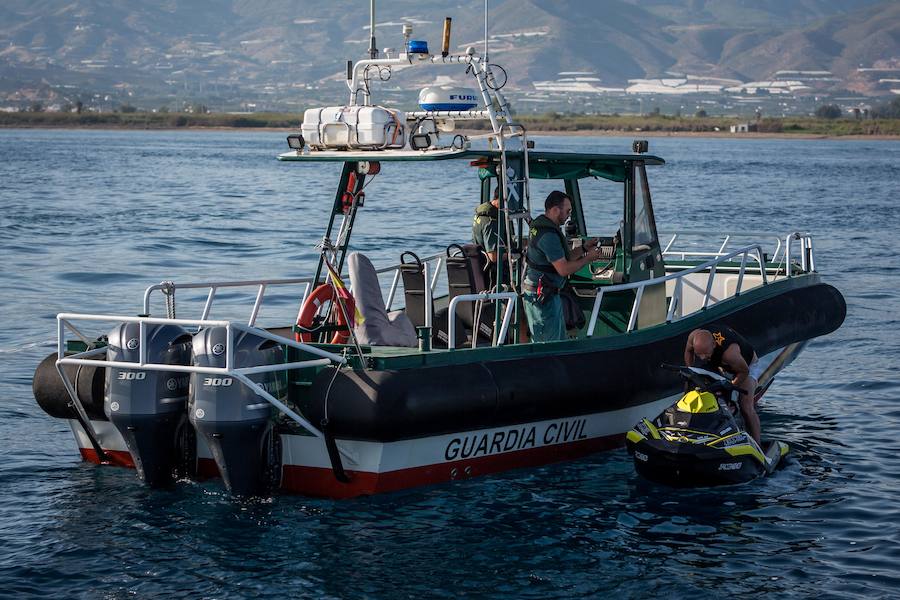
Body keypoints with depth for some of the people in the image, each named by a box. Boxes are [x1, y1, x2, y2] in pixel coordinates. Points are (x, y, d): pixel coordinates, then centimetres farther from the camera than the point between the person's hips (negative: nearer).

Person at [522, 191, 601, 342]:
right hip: (542, 298, -11)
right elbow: (564, 269, -23)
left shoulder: (541, 226, 12)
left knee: (560, 340, 16)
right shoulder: (549, 235, -22)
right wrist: (588, 258, -10)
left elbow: (561, 258, 20)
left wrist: (584, 248, 15)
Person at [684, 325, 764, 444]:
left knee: (746, 409, -18)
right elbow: (688, 351, -4)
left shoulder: (729, 352, -46)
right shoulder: (694, 337, -31)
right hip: (720, 365, 7)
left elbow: (743, 371, -28)